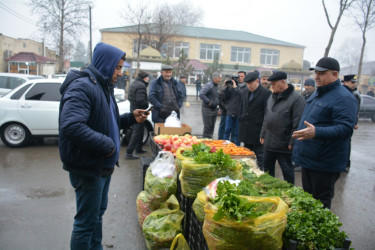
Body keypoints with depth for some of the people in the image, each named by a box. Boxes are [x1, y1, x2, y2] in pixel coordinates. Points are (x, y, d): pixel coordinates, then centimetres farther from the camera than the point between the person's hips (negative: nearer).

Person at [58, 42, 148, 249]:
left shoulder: (103, 87, 14)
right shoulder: (82, 87, -20)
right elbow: (72, 126, -33)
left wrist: (131, 118, 6)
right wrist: (106, 145, -25)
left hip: (103, 166, 10)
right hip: (87, 168, -10)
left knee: (98, 213, 24)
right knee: (86, 221, 4)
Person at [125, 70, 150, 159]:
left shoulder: (133, 84, 13)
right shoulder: (141, 86, -19)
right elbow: (141, 101, -26)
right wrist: (147, 106, -9)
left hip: (134, 110, 10)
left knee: (136, 130, 21)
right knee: (137, 132, -7)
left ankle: (138, 149, 34)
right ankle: (129, 152, -6)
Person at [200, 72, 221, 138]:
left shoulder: (217, 86, 11)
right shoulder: (208, 85, -16)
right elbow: (201, 95, -25)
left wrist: (217, 103, 10)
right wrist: (208, 102, -21)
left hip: (214, 109, 8)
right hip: (207, 109, -8)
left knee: (212, 126, 13)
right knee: (207, 126, -4)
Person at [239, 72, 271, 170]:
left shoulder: (266, 93, -9)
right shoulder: (245, 92, 12)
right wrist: (241, 121, 12)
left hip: (258, 132, -7)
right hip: (246, 132, 7)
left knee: (260, 157, 0)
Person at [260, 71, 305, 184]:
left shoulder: (296, 98, -12)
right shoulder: (272, 97, 11)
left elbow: (297, 123, -16)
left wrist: (292, 142, -17)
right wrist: (263, 135, 15)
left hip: (284, 145, -7)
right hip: (269, 143, 7)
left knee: (287, 171, 7)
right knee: (267, 169, 18)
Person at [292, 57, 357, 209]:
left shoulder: (343, 98, -16)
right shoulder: (317, 94, 14)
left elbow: (346, 128, -25)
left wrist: (316, 132, -36)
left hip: (325, 165, -9)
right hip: (308, 158, 9)